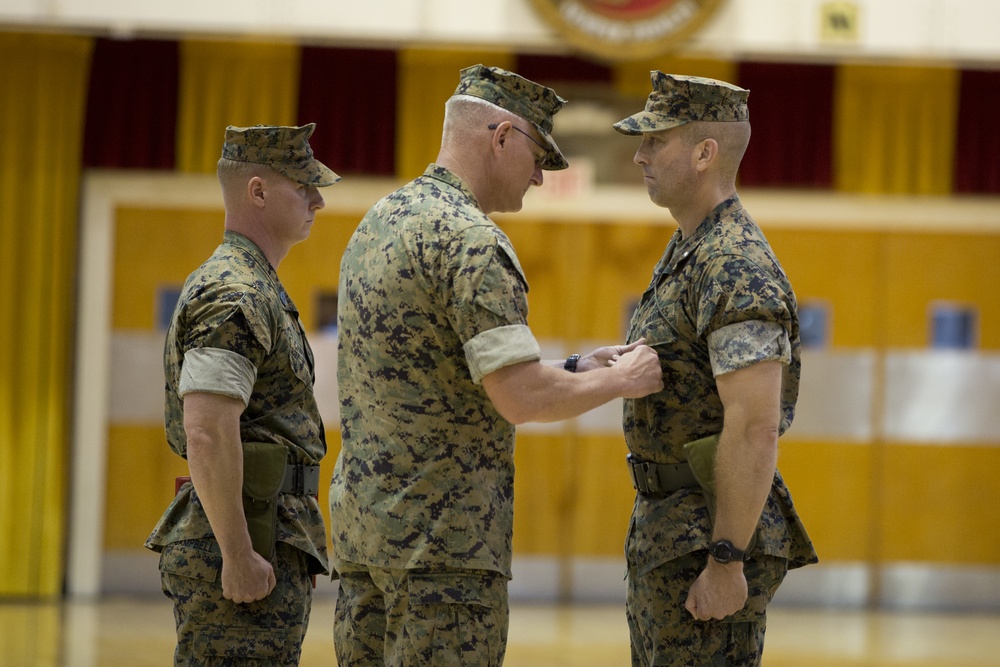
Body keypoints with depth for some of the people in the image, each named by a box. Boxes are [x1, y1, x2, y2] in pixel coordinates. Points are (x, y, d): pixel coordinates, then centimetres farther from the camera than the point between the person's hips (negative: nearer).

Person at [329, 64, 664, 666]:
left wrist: (574, 369, 17)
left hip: (361, 520, 9)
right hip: (444, 534, -9)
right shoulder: (470, 240, -14)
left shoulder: (379, 223, 16)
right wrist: (619, 380, -5)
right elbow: (522, 398, -22)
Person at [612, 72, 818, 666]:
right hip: (669, 538, 11)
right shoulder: (692, 255, 15)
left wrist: (726, 564, -26)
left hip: (713, 546, -11)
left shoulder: (737, 269, -19)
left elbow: (756, 426, -26)